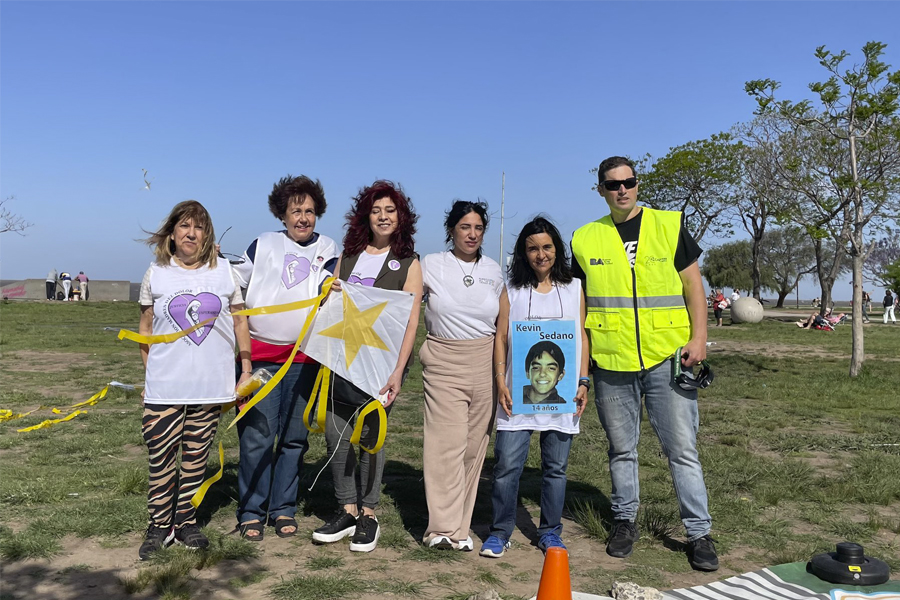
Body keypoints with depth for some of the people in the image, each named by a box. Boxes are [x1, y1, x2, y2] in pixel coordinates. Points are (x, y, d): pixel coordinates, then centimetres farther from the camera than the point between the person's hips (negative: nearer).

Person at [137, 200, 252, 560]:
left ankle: (185, 521, 23)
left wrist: (246, 371, 6)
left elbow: (240, 322, 9)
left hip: (211, 385, 1)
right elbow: (145, 328, 11)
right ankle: (159, 526, 17)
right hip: (165, 388, -1)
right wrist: (149, 374, 7)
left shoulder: (224, 271, 5)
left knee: (196, 457, 9)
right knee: (161, 458, 0)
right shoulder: (157, 273, 4)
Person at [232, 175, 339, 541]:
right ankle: (251, 512, 8)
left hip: (304, 358, 1)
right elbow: (235, 280, 17)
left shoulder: (327, 249, 11)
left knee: (294, 437, 7)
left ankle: (283, 509, 18)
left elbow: (326, 286, -6)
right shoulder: (263, 244, 10)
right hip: (260, 354, -1)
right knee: (257, 435, -3)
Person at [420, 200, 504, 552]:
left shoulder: (493, 271, 10)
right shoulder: (431, 265, 1)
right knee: (447, 442, -11)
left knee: (475, 445, 4)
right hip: (443, 363, -3)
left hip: (485, 364, 3)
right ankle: (443, 528, -6)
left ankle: (460, 525, 13)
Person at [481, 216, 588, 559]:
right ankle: (500, 532, 11)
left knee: (556, 466, 9)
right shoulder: (511, 290, 7)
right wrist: (501, 382, -6)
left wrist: (584, 382, 2)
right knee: (507, 464, -3)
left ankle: (550, 532, 23)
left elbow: (582, 337, 10)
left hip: (561, 394, 1)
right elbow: (500, 337, 4)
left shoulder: (574, 288, 10)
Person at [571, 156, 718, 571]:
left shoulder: (669, 226, 4)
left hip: (667, 359, -1)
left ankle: (699, 533, 13)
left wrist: (699, 338, -6)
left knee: (682, 449, 2)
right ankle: (625, 522, 29)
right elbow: (579, 305, 10)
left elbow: (693, 285, 5)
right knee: (621, 449, 13)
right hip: (611, 363, 1)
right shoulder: (586, 239, 6)